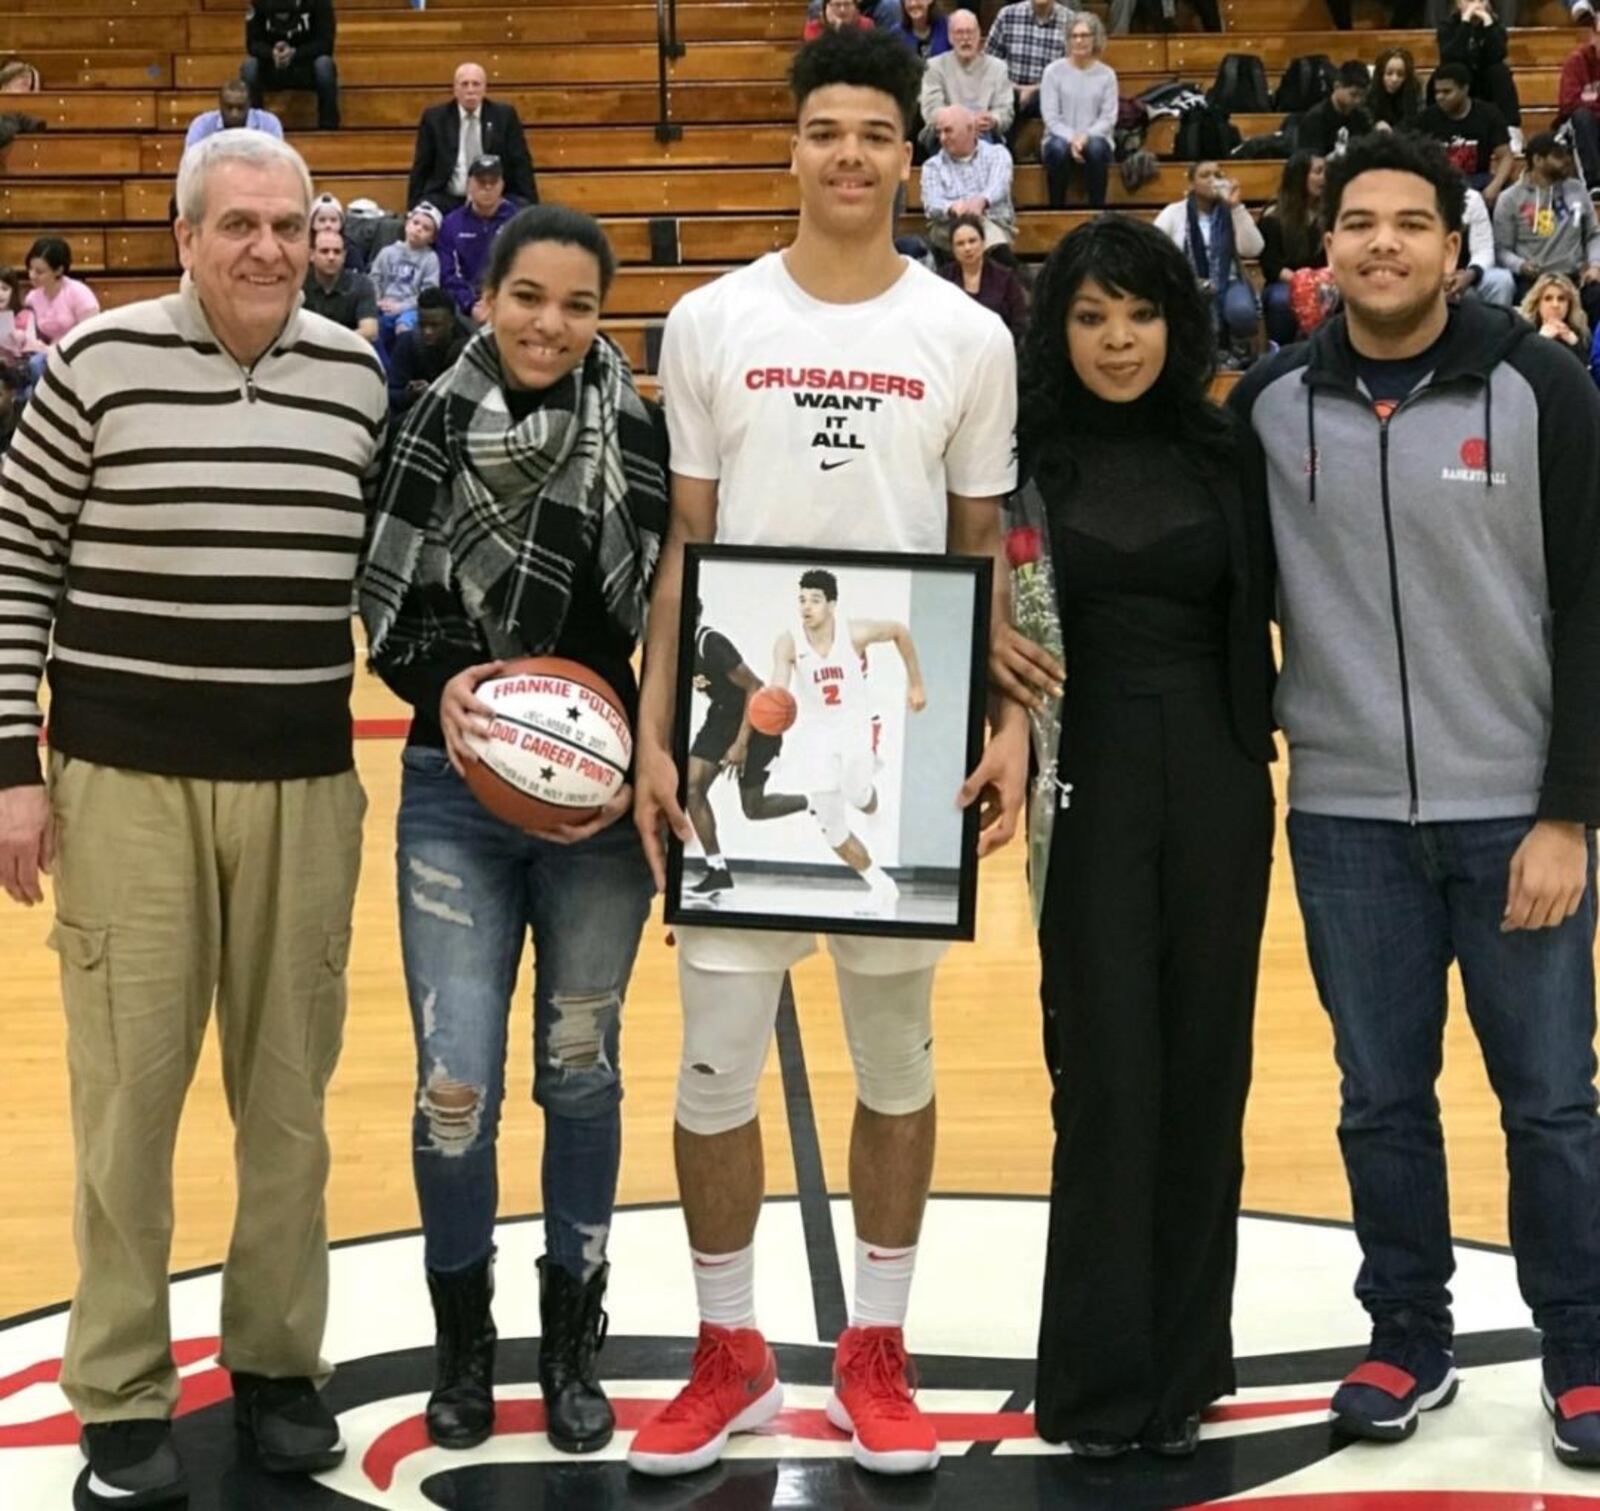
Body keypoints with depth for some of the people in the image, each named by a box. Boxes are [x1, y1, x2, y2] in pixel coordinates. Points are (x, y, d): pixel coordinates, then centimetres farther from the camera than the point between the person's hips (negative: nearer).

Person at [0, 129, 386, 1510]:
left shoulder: (358, 378, 4)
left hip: (304, 786, 3)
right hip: (126, 782, -3)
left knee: (289, 1091, 11)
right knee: (130, 1093, 4)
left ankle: (278, 1360, 27)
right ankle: (123, 1393, 17)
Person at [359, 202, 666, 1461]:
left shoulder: (644, 436, -4)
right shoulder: (430, 427, -3)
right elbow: (383, 603, 2)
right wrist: (437, 683, -16)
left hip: (601, 797, 0)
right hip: (456, 793, 0)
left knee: (581, 1072, 11)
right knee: (457, 1083, -1)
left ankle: (574, 1343, 27)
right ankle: (463, 1337, 22)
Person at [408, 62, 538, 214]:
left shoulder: (504, 115, 6)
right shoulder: (434, 117, 7)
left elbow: (520, 162, 5)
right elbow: (421, 166, 9)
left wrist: (531, 208, -2)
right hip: (447, 200, 0)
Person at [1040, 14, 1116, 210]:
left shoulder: (1106, 74, 4)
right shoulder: (1054, 71, 0)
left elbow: (1108, 118, 0)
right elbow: (1051, 118, -4)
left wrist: (1086, 136, -18)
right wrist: (1071, 138, -20)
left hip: (1094, 138, 1)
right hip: (1061, 138, -1)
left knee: (1097, 148, -35)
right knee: (1059, 148, -36)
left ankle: (1097, 209, -22)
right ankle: (1056, 208, -20)